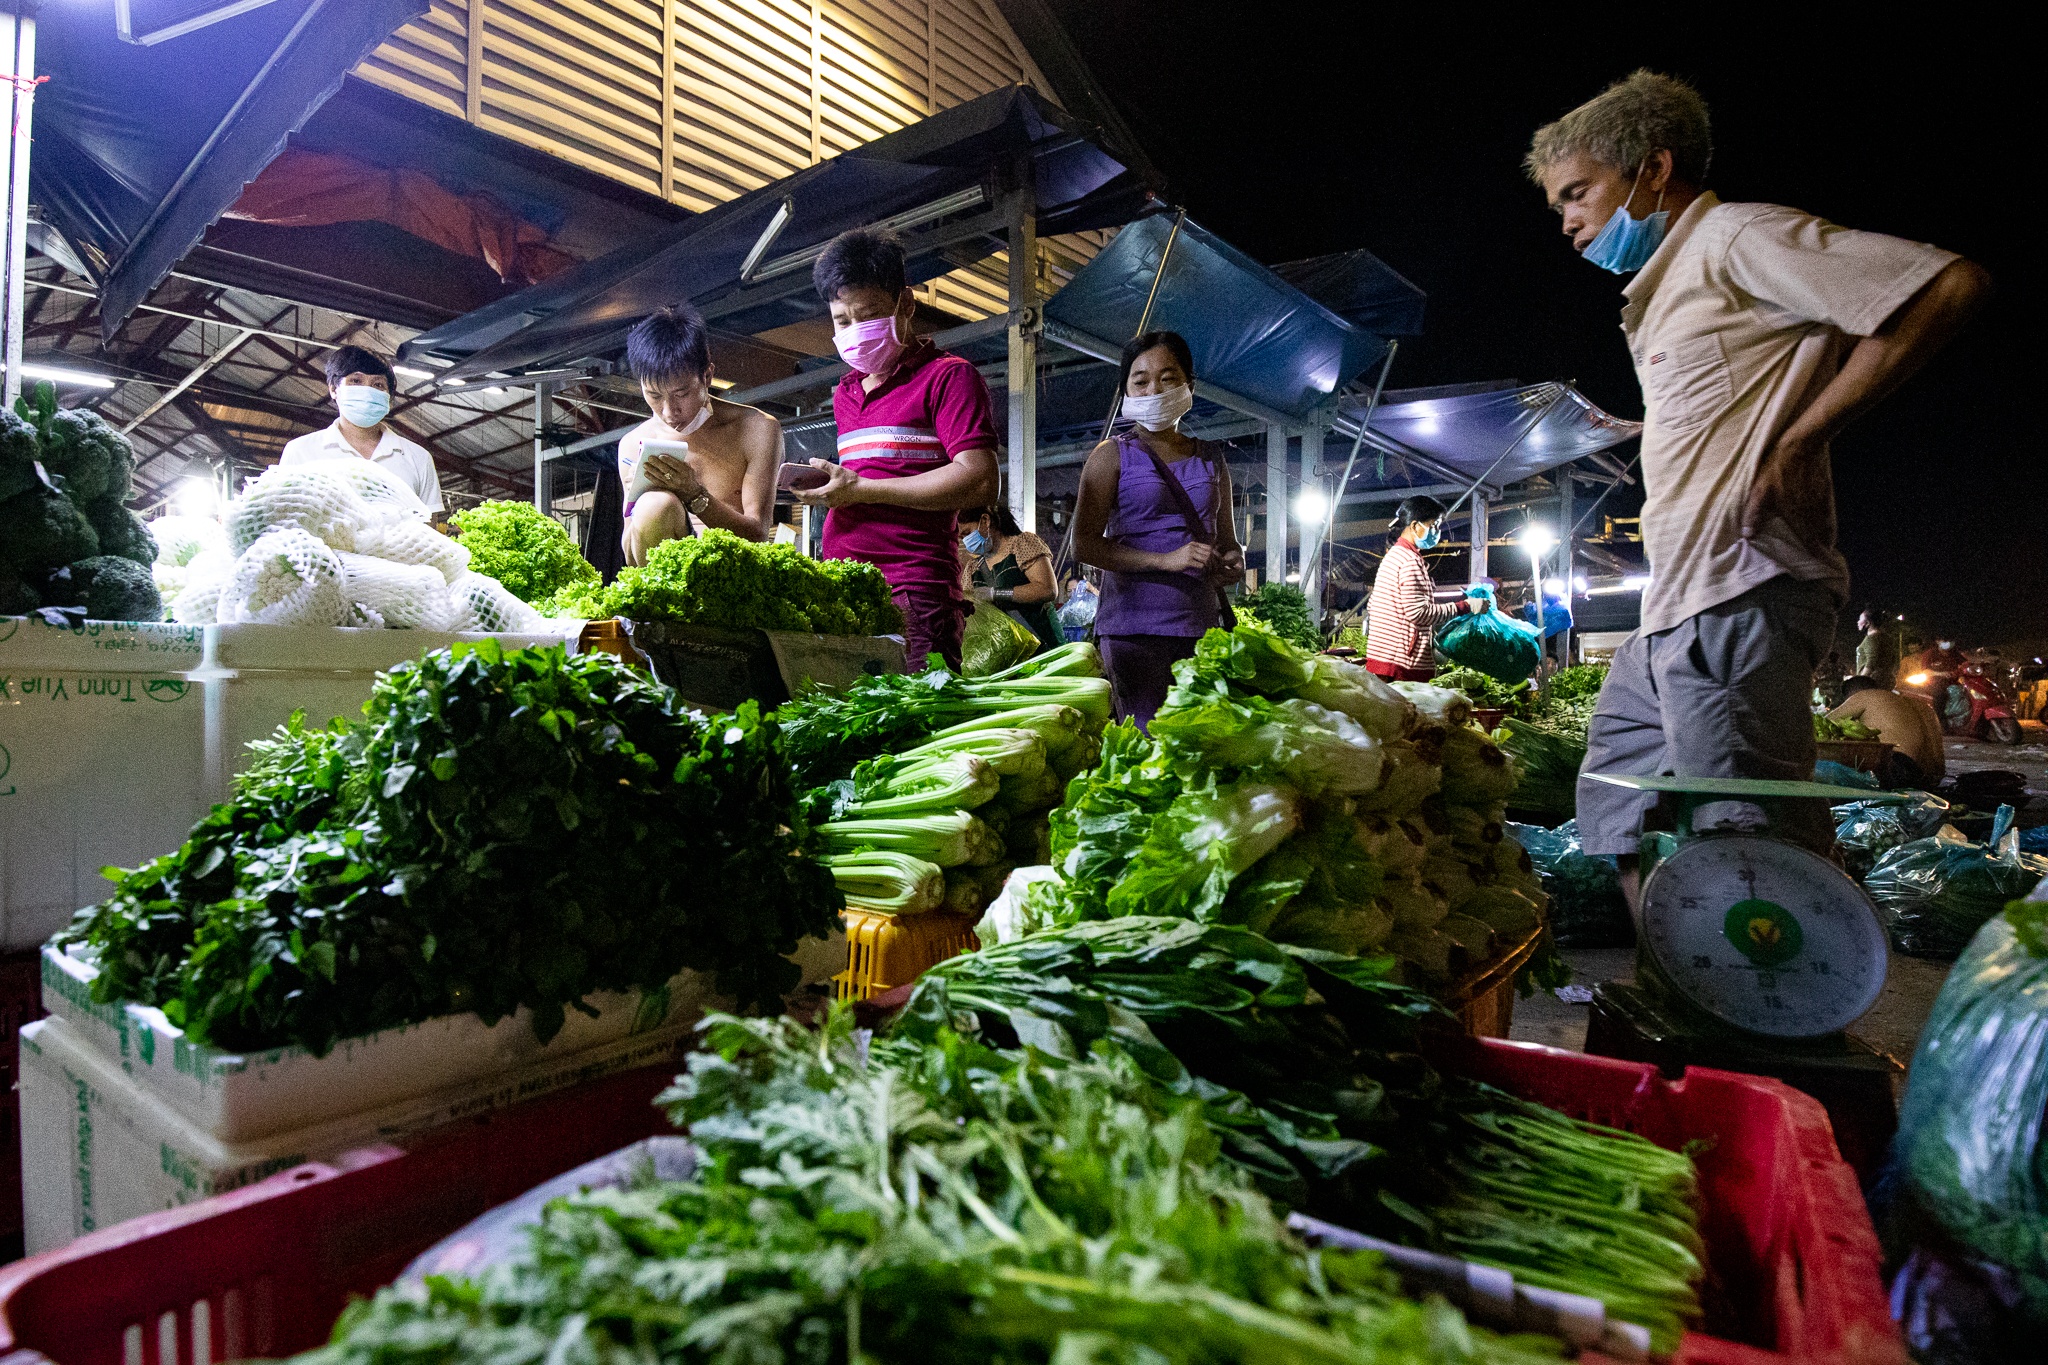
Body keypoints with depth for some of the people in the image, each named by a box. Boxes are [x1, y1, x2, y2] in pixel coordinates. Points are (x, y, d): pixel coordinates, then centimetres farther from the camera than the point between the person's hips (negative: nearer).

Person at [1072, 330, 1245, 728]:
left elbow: (1227, 539, 26)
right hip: (1134, 624, -4)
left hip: (1201, 624, 4)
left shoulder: (1212, 459, 17)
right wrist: (1167, 560, -16)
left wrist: (1233, 561, 0)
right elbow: (1084, 544, -7)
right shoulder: (1112, 456, 3)